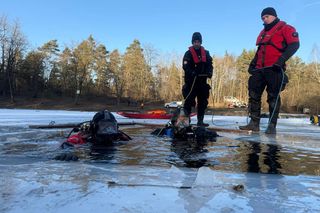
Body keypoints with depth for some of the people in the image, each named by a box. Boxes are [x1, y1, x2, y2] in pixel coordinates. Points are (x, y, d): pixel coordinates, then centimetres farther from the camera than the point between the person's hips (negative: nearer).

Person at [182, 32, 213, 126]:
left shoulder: (206, 53, 15)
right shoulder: (188, 53, 2)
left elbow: (209, 64, 12)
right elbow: (185, 66, -10)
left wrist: (209, 72, -9)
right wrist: (192, 72, -28)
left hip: (202, 81, 5)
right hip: (191, 81, -5)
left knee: (203, 102, 7)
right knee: (189, 101, -9)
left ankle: (200, 121, 15)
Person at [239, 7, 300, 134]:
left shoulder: (285, 28, 1)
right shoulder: (263, 32, 23)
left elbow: (294, 45, -11)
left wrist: (282, 59, -24)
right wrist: (252, 64, 19)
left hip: (274, 69, -7)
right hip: (260, 69, 7)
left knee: (273, 97, -5)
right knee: (254, 95, 1)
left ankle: (272, 126, 0)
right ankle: (254, 123, 5)